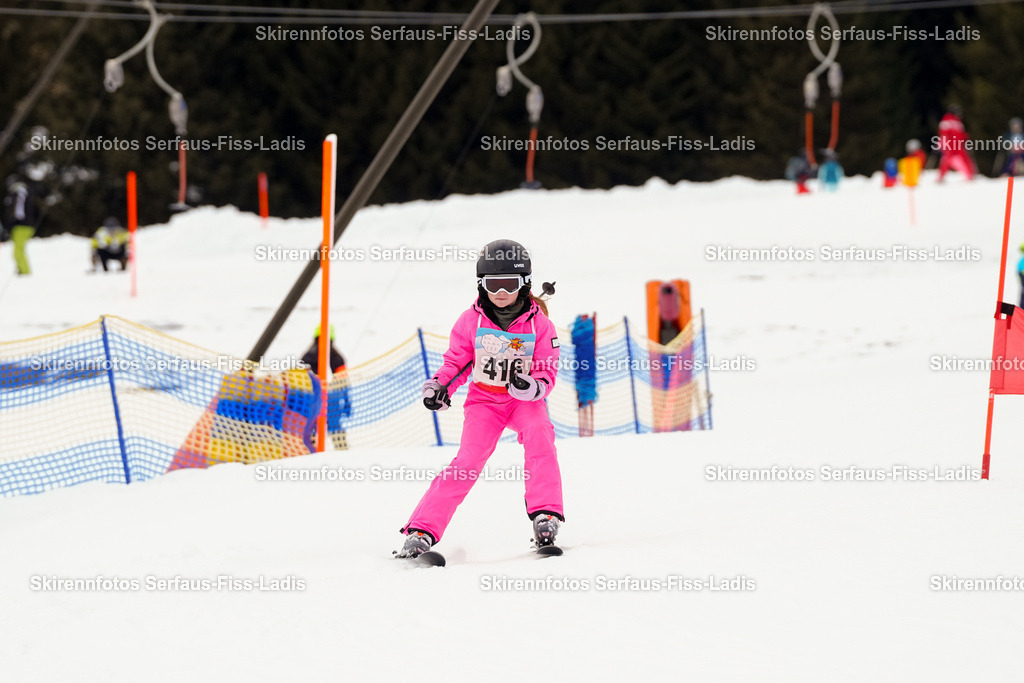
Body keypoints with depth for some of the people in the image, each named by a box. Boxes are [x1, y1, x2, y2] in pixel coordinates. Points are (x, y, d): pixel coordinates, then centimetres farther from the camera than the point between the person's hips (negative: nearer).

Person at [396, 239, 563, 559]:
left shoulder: (539, 325, -9)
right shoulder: (471, 321, -6)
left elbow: (547, 374, -7)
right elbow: (456, 360, 5)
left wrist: (531, 386, -30)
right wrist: (438, 385, -14)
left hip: (524, 400, 0)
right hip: (484, 399, 0)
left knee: (539, 433, -32)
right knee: (469, 459, -19)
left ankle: (545, 516, -28)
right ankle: (422, 530, -19)